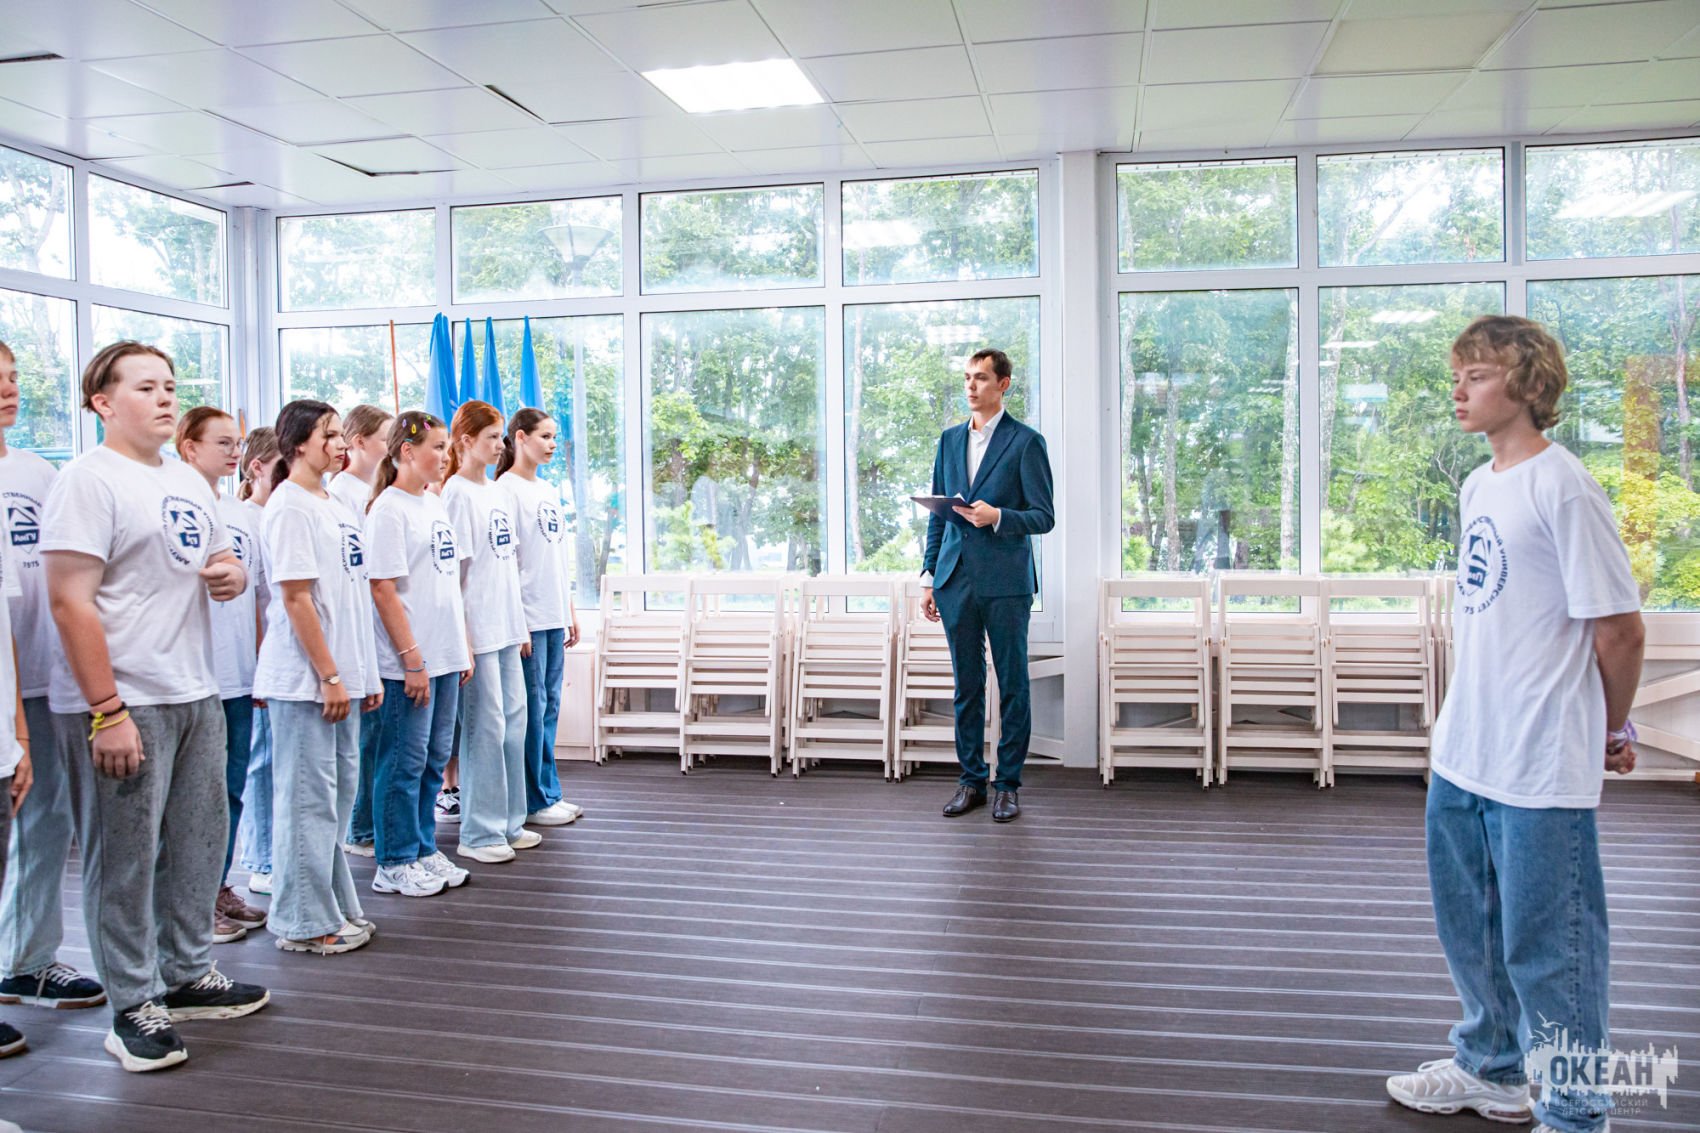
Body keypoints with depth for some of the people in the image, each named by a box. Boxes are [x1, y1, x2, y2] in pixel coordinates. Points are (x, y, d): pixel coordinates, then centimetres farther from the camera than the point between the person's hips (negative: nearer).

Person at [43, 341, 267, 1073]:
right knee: (125, 859, 2)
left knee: (198, 843, 15)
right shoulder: (88, 480, -11)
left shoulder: (188, 481, 14)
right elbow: (69, 601, -17)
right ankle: (133, 1007, 16)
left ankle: (188, 975, 30)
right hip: (120, 704, -8)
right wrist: (106, 712, -20)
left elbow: (221, 559, 25)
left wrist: (231, 575, -2)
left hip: (195, 695, 8)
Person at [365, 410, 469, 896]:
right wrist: (412, 659, -17)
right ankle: (395, 863, 13)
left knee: (435, 756, 14)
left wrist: (463, 647, 15)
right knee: (405, 760, 1)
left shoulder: (436, 504, 13)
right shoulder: (389, 509, -12)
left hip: (445, 656, 8)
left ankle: (424, 849, 26)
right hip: (408, 662, -8)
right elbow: (383, 590, -16)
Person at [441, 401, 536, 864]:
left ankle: (508, 822, 23)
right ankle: (478, 833, 8)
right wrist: (462, 637, -17)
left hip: (506, 628, 8)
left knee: (513, 721, 12)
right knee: (486, 727, -3)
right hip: (477, 630, -8)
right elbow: (452, 570, -14)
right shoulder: (458, 494, -11)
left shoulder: (500, 494, 14)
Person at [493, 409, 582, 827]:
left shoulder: (549, 491, 15)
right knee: (532, 707, -1)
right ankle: (534, 802, 8)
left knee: (549, 705, 12)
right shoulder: (507, 490, -10)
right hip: (527, 618, -8)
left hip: (553, 618, 8)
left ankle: (549, 793, 21)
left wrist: (570, 611, 16)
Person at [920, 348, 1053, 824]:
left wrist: (998, 516, -21)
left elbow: (1044, 516, -5)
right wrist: (929, 576, 10)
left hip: (1006, 582, -4)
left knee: (1012, 687, 3)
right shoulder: (949, 439, 13)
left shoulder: (1026, 442, -2)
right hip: (956, 581, 5)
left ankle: (1008, 785, 13)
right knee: (966, 686, 10)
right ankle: (971, 780, 20)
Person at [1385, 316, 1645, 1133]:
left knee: (1546, 944, 4)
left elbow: (1619, 626, -13)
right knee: (1469, 923, 22)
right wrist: (1469, 721, 16)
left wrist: (1610, 734, -1)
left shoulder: (1562, 488, -16)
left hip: (1540, 769, -9)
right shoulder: (1477, 486, 10)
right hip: (1462, 756, 9)